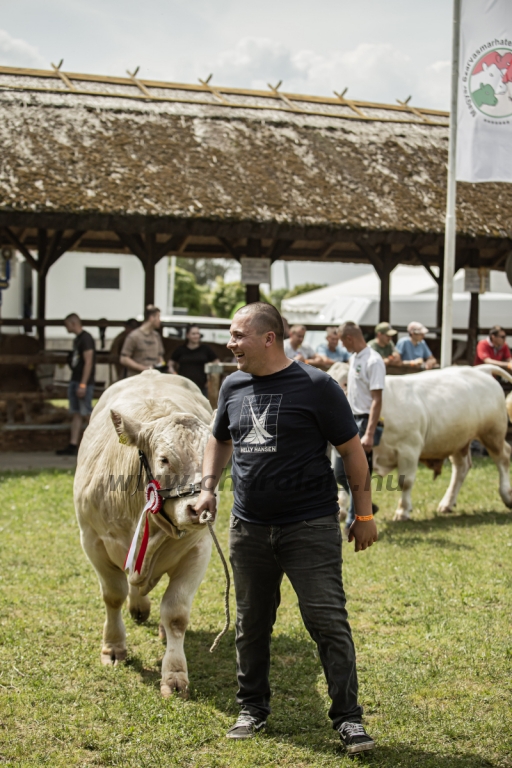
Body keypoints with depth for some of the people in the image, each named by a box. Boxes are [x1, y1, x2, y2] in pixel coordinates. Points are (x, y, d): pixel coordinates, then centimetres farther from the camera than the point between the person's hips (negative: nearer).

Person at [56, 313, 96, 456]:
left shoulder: (86, 339, -13)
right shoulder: (77, 339, 17)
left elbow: (88, 362, -18)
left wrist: (83, 385, -22)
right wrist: (75, 384, 19)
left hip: (84, 383, -9)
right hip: (75, 380, 9)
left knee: (87, 414, -8)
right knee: (76, 414, 6)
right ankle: (73, 446, 5)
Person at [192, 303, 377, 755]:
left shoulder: (316, 386, -9)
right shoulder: (234, 386, 7)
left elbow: (352, 450, -4)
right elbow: (220, 440, 25)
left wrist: (364, 515, -4)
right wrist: (208, 488, 10)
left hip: (311, 528, -5)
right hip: (249, 529, 5)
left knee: (328, 621, -7)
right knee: (251, 623, 13)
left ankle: (348, 717, 2)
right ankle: (253, 709, 29)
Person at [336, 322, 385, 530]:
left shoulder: (373, 361, -15)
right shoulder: (354, 359, 12)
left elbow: (377, 400, -19)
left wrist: (369, 434, -24)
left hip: (365, 422, -9)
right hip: (350, 421, 9)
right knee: (340, 473, 11)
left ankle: (354, 523, 3)